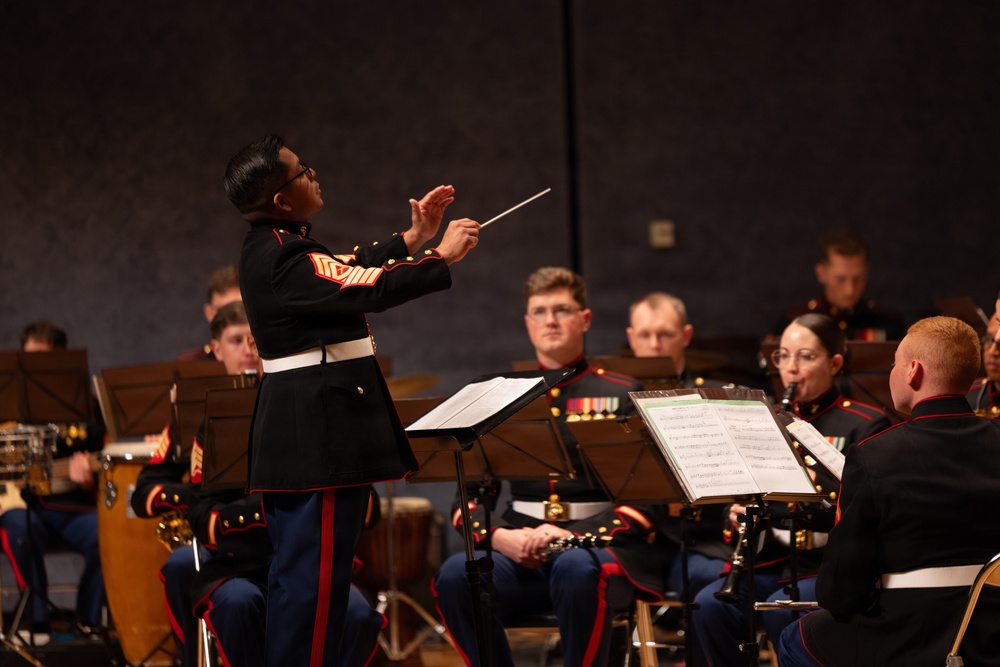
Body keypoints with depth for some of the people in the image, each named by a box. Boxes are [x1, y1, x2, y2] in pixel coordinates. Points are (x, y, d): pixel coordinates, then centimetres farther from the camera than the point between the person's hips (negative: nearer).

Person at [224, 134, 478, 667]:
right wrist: (442, 257, -13)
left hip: (290, 435, 11)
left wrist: (412, 239, 18)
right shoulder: (283, 259, -20)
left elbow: (350, 272, 22)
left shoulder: (270, 249, 13)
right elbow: (371, 289, -25)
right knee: (317, 571, -7)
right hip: (320, 432, -11)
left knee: (297, 571, 16)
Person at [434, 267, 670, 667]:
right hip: (518, 549, 2)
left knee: (577, 570, -39)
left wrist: (575, 535, -13)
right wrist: (499, 536, -9)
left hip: (602, 543, -2)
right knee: (455, 576, -30)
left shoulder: (622, 396, 11)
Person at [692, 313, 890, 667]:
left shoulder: (865, 424, 0)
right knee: (709, 604, -23)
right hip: (773, 558, 5)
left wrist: (813, 479, -21)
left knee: (780, 609, -33)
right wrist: (738, 514, -5)